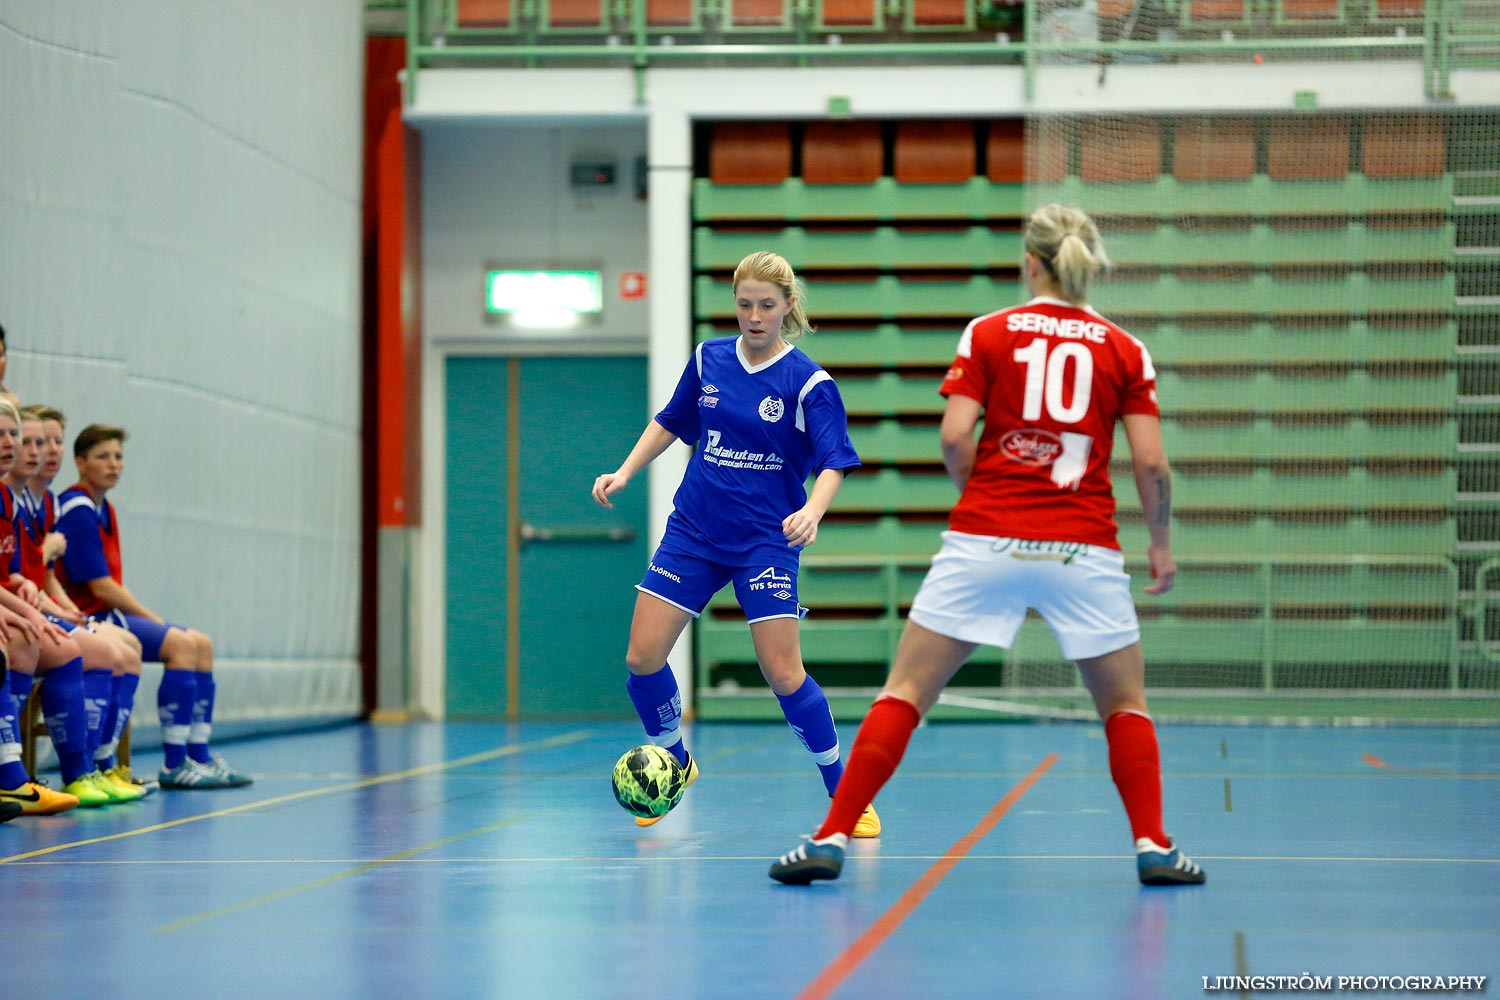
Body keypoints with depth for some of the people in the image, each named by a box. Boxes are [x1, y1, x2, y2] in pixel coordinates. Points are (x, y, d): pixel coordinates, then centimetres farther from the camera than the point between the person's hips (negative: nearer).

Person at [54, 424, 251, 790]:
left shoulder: (103, 510, 17)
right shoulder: (76, 510, -14)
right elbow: (99, 586, -18)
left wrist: (149, 618, 3)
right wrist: (153, 620, -10)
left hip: (107, 612, 10)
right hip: (86, 617, -10)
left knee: (201, 644, 6)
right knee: (180, 643, -22)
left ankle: (199, 756, 3)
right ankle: (174, 765, -21)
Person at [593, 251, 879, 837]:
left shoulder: (809, 384, -9)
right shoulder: (708, 360, 3)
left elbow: (833, 464, -15)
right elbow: (670, 422, 18)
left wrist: (811, 512, -34)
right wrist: (625, 473, 7)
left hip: (766, 540, -4)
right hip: (693, 530, 4)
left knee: (783, 674, -13)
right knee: (642, 658, -3)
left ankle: (846, 797, 2)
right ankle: (675, 762, 24)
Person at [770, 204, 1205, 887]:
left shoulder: (988, 334, 4)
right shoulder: (1124, 351, 7)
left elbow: (954, 437, -5)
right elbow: (1151, 462, 0)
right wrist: (1161, 542, 14)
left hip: (985, 541, -1)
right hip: (1083, 549, 1)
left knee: (906, 691, 4)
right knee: (1125, 704, 18)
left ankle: (832, 838, -2)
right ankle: (1153, 848, 8)